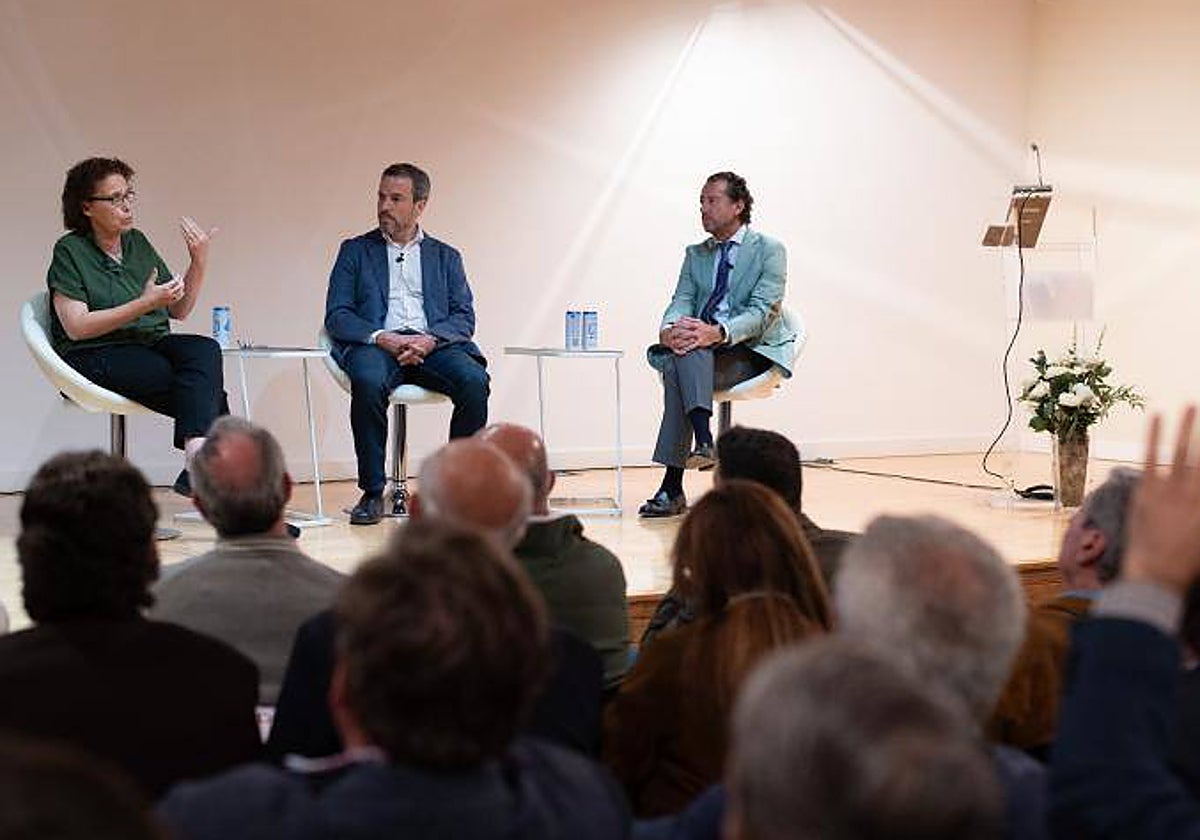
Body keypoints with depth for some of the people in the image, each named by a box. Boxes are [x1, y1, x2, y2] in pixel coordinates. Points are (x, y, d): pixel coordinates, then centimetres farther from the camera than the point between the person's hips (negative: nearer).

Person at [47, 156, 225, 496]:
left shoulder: (138, 243, 16)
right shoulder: (70, 251, -1)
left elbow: (179, 310, 17)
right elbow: (76, 328, -12)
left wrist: (199, 264, 0)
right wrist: (143, 305, -20)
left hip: (151, 345, 6)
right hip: (94, 357, -6)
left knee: (205, 350, -29)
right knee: (203, 385, -30)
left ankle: (197, 461, -38)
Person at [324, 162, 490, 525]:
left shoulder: (445, 256, 23)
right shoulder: (355, 250, 19)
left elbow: (464, 318, 10)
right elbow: (336, 317, 7)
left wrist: (429, 339, -12)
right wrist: (381, 338, -12)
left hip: (432, 345, 1)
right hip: (376, 344, -1)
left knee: (474, 381, -30)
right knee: (368, 382, -36)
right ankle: (372, 493, -24)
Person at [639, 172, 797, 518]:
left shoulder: (769, 250, 1)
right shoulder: (695, 254, 19)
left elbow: (763, 311, -12)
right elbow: (682, 302, 6)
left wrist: (717, 332, -31)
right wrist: (668, 330, -19)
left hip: (754, 350, -5)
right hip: (700, 352, 5)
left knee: (679, 370, -32)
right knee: (678, 351, -31)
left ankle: (672, 487, -40)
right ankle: (703, 442, -43)